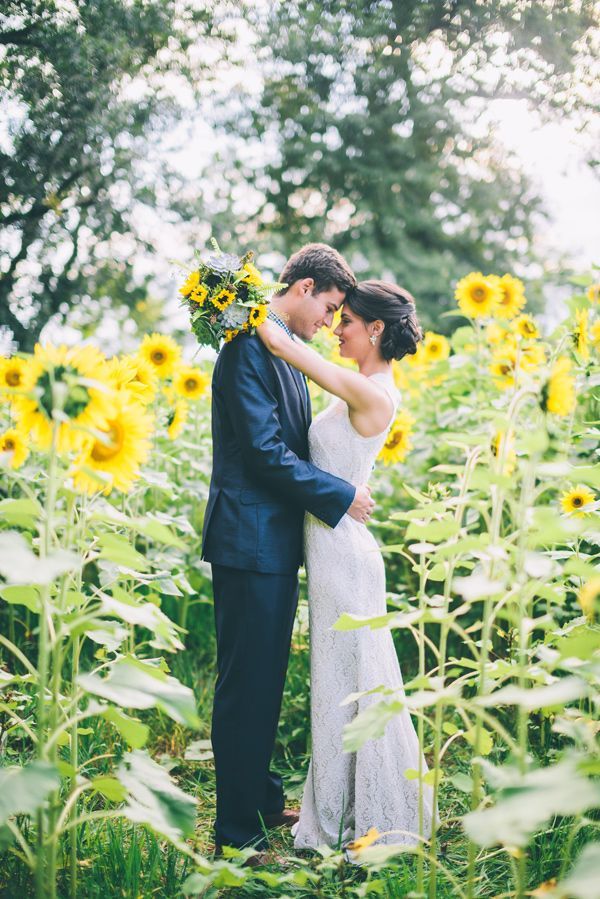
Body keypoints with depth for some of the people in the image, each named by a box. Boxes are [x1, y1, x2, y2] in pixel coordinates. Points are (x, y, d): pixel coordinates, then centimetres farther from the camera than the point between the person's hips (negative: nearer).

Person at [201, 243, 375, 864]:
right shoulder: (250, 346, -15)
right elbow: (265, 451, -21)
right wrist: (341, 496, -14)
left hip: (276, 539, 10)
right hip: (251, 540, -10)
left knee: (266, 680, 18)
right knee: (246, 684, -2)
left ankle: (262, 800, 32)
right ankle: (237, 832, 9)